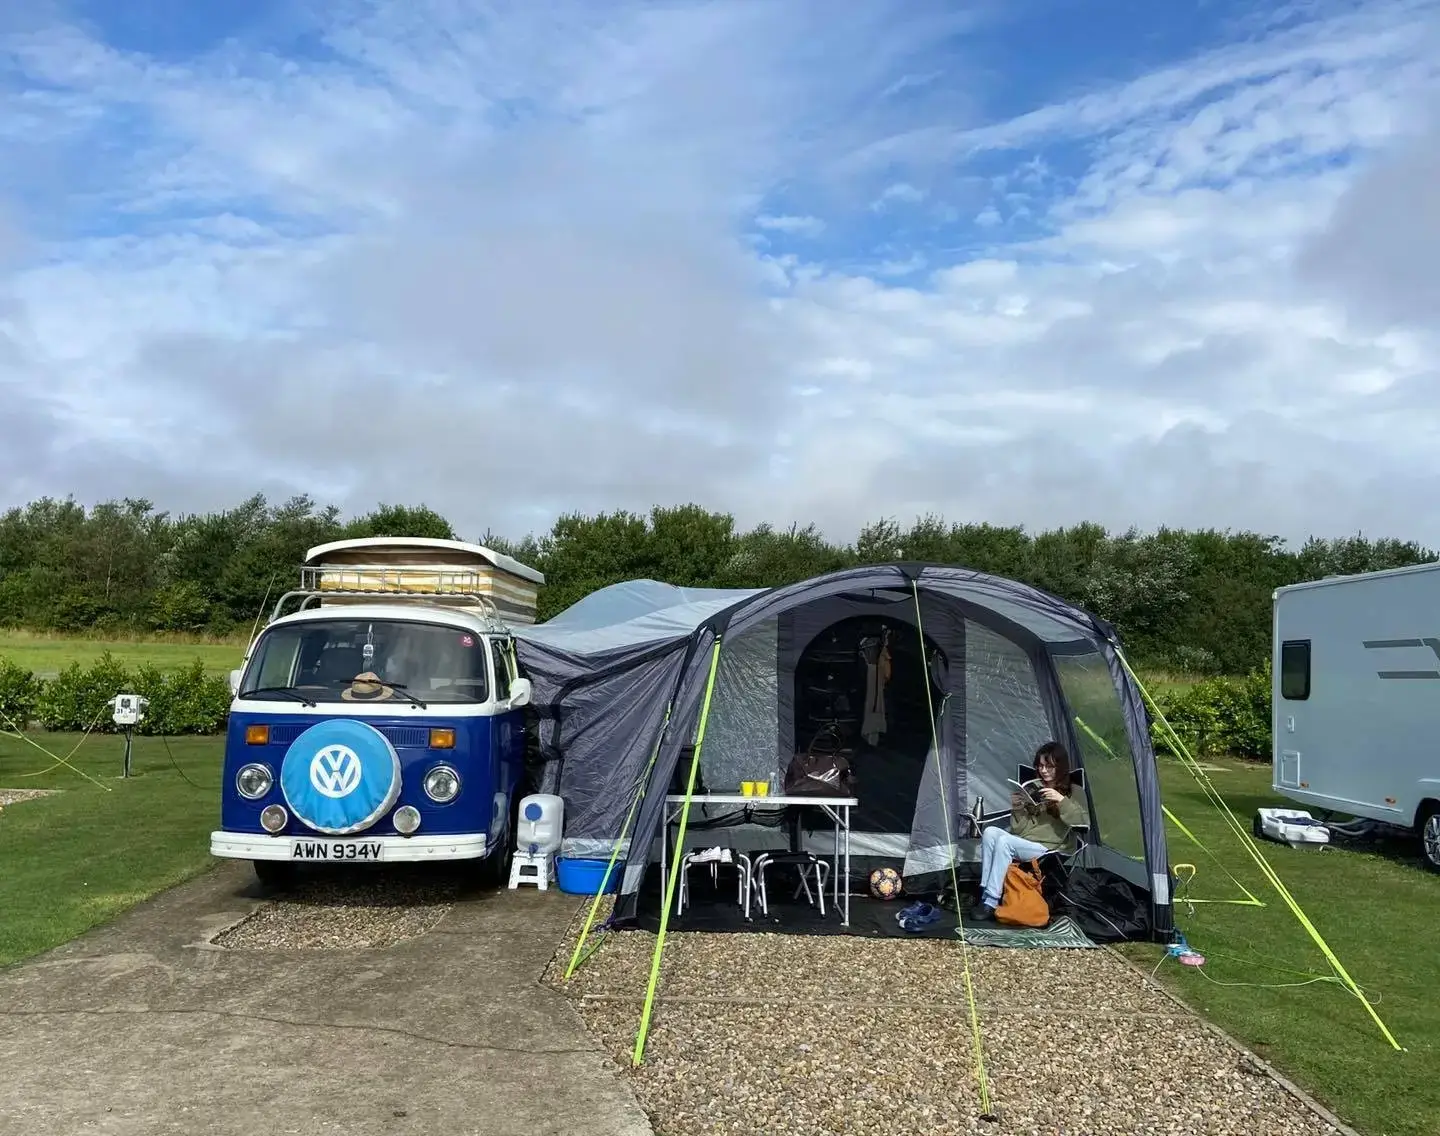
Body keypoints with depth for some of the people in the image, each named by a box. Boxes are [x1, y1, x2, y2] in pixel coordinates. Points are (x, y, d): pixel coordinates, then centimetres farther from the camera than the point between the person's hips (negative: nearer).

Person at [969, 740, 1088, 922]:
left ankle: (990, 902, -28)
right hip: (1020, 843, 5)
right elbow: (1018, 829, 13)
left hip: (1046, 850, -5)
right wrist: (1017, 810, -6)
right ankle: (985, 890, -25)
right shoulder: (1033, 790, 18)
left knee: (1004, 841, -30)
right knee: (990, 832, -25)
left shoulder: (1074, 793, 8)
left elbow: (1083, 822, -10)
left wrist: (1062, 800, -18)